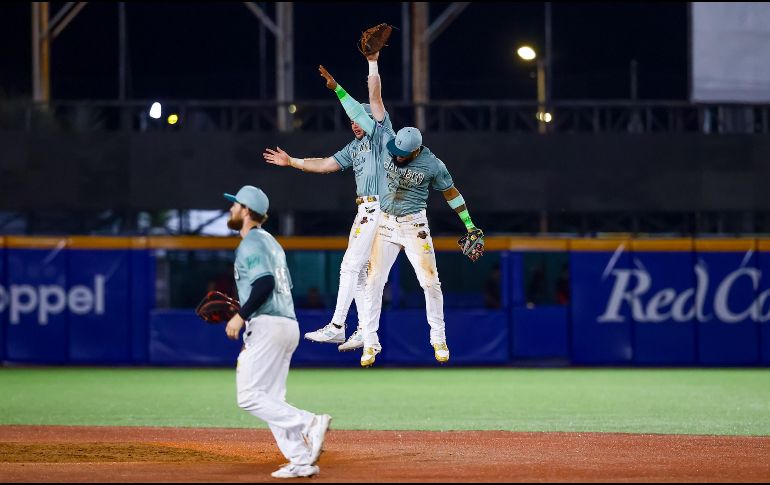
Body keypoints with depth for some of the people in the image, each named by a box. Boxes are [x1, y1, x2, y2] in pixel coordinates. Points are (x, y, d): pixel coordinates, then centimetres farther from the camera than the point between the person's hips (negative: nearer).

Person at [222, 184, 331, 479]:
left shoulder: (250, 243, -8)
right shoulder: (270, 241, 22)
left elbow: (264, 283, -22)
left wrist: (241, 316, -18)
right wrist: (242, 307, 25)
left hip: (267, 325, -10)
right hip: (289, 325, 10)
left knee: (249, 397, -11)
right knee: (271, 401, 10)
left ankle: (309, 424, -22)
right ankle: (302, 461, 1)